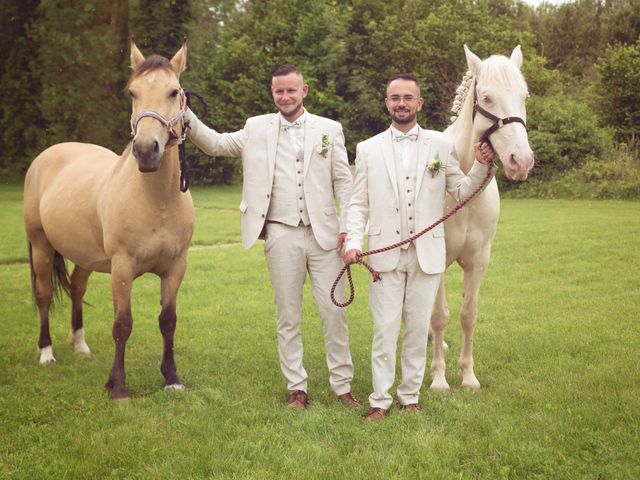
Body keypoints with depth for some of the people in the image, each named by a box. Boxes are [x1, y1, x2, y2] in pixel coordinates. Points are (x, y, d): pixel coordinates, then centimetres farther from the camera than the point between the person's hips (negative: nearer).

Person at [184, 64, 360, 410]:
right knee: (287, 318, 7)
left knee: (334, 312, 3)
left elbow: (343, 181, 5)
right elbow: (214, 143, 4)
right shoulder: (257, 128, 7)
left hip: (323, 235, 0)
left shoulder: (329, 129, 6)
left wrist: (349, 227, -5)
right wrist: (185, 115, -10)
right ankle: (297, 388, 19)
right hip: (281, 236, 1)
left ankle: (342, 385, 16)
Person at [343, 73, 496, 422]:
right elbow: (358, 204, 6)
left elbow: (462, 192, 8)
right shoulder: (368, 149, 7)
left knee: (418, 329, 8)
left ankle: (410, 396, 21)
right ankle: (380, 401, 11)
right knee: (384, 330, 0)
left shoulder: (441, 145, 7)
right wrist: (353, 242, -9)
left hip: (427, 254, 1)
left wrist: (482, 167, -10)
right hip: (384, 254, 0)